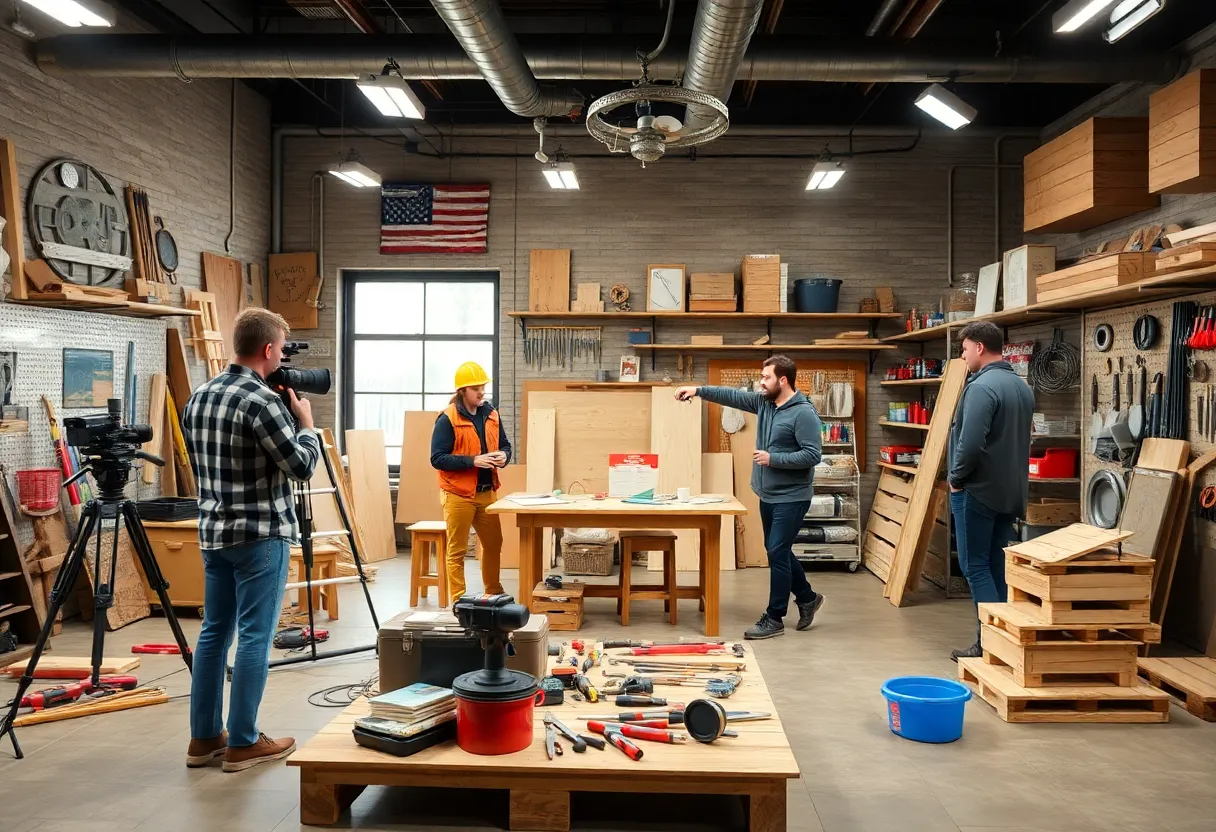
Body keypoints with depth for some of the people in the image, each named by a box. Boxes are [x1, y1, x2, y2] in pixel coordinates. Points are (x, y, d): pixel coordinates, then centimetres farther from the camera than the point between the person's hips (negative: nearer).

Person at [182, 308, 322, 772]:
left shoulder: (199, 397, 7)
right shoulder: (263, 402, -19)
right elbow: (302, 467, -15)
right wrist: (306, 423, 1)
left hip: (213, 531, 8)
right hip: (261, 535, -8)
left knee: (214, 631, 13)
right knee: (254, 637, 0)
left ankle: (204, 738, 21)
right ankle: (242, 743, 9)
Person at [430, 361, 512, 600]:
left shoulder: (491, 414, 7)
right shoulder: (448, 419, -11)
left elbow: (505, 445, 17)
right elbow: (437, 458, -14)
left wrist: (503, 456, -7)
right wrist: (473, 461, -22)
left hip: (487, 492, 6)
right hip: (458, 495, -6)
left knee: (493, 544, 16)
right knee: (457, 551, 1)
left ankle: (494, 593, 34)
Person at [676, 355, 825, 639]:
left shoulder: (803, 413, -18)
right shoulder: (763, 402, 5)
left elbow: (812, 455, -22)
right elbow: (732, 395, 9)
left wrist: (773, 459, -21)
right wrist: (698, 390, 0)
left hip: (791, 498, -8)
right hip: (768, 496, 9)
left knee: (777, 554, -5)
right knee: (778, 551, 18)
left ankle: (774, 619, 5)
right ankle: (807, 597, 36)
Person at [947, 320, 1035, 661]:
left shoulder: (982, 386, -19)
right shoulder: (1022, 386, 12)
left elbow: (970, 444, -26)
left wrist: (955, 477, -11)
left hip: (979, 490, -9)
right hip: (1010, 490, 9)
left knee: (975, 566, -1)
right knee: (997, 565, 14)